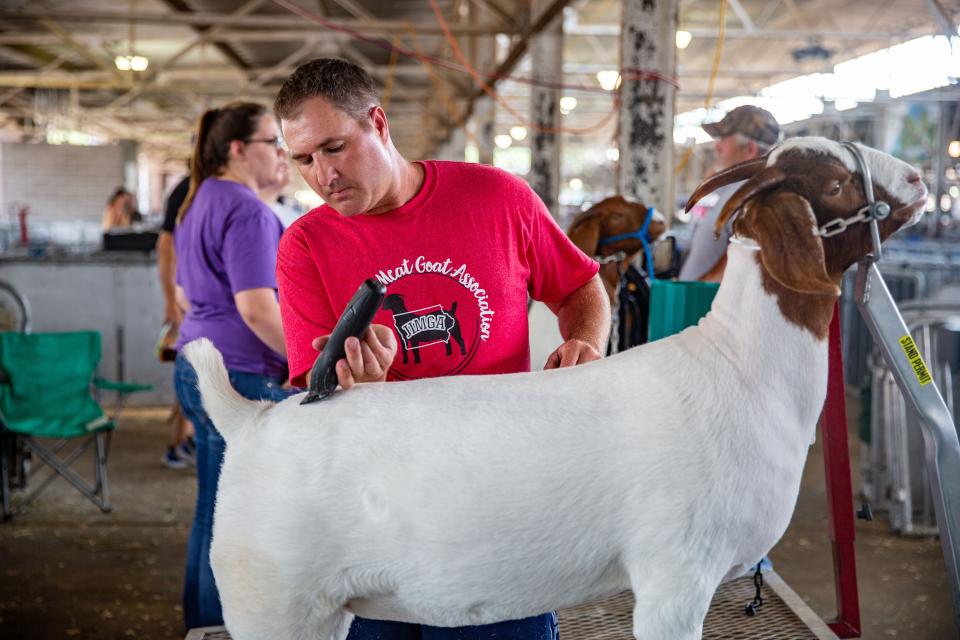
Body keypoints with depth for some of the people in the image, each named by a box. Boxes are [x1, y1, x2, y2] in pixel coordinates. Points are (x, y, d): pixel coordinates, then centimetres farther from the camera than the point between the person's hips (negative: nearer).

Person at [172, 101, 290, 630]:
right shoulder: (247, 210, -16)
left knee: (213, 512, 18)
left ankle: (200, 623, 29)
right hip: (239, 377, -10)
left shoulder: (198, 203, 15)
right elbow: (257, 309, -23)